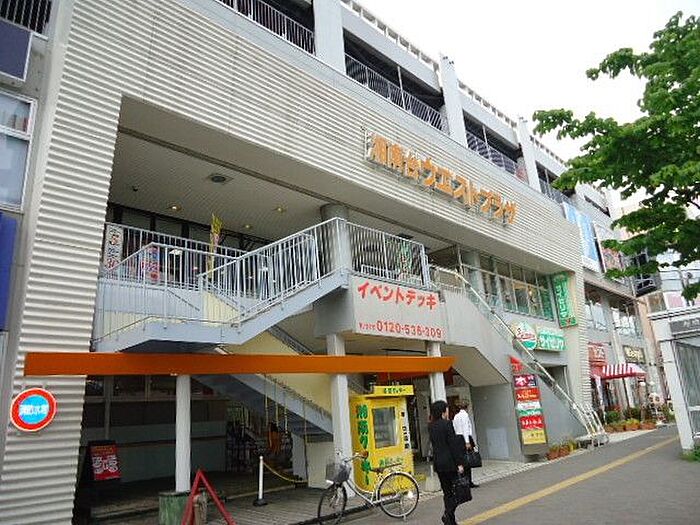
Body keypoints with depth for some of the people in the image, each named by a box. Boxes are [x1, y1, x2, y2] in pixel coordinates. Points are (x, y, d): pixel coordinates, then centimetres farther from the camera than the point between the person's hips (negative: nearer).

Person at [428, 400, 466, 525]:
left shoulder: (431, 426, 7)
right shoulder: (447, 424, -13)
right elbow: (453, 444, -14)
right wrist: (459, 463, -12)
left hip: (438, 462, 7)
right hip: (449, 462, -7)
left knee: (447, 491, 14)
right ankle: (448, 513, -11)